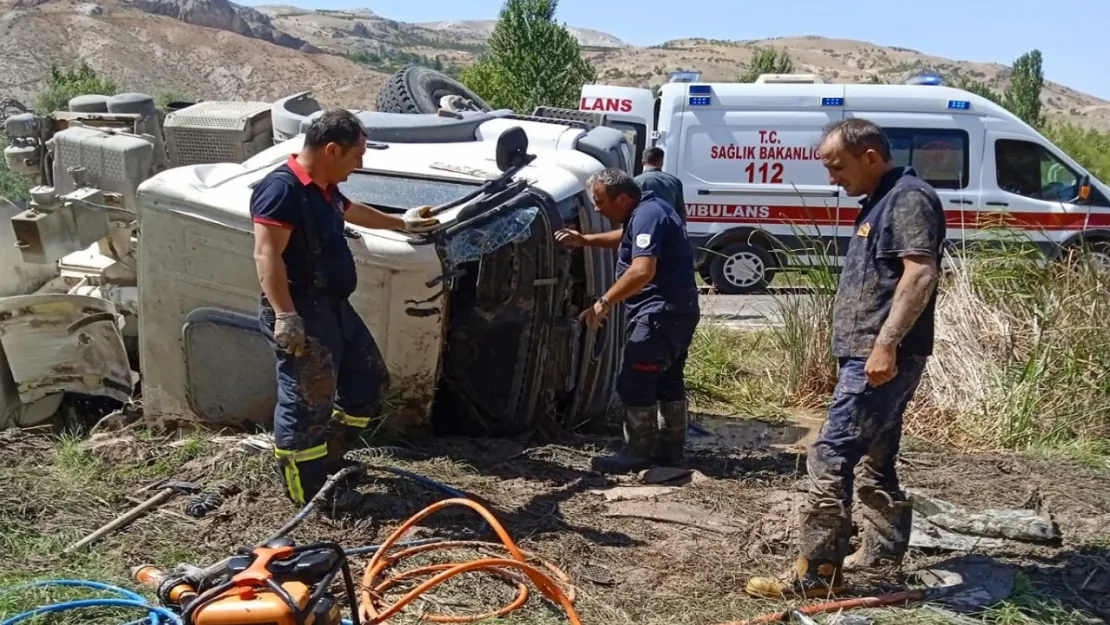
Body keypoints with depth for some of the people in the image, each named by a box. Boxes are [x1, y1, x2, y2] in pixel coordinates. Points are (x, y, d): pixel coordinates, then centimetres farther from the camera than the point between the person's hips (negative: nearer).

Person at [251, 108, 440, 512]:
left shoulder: (323, 188, 12)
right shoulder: (282, 189, -19)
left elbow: (353, 211, 34)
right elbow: (267, 256, -25)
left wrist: (401, 223, 47)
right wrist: (285, 316, -31)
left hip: (335, 307, 11)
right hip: (301, 313, -11)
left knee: (369, 380, 19)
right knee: (306, 402, -3)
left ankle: (329, 456, 32)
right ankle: (309, 490, 11)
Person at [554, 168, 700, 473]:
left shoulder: (646, 216, -20)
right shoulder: (647, 209, 13)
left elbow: (643, 271, -33)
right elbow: (626, 238, 34)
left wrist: (604, 302, -29)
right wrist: (585, 240, 24)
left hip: (661, 312, -11)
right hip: (677, 310, 11)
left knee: (634, 382, -8)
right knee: (668, 380, 18)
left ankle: (637, 453, -4)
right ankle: (670, 446, 26)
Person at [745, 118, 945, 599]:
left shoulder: (909, 198, -13)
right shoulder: (880, 202, 19)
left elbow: (920, 274, -24)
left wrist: (886, 345, -29)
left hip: (882, 358, -11)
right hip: (869, 355, 11)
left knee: (830, 457, -12)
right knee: (875, 458, 18)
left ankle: (817, 572, -9)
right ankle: (883, 551, 30)